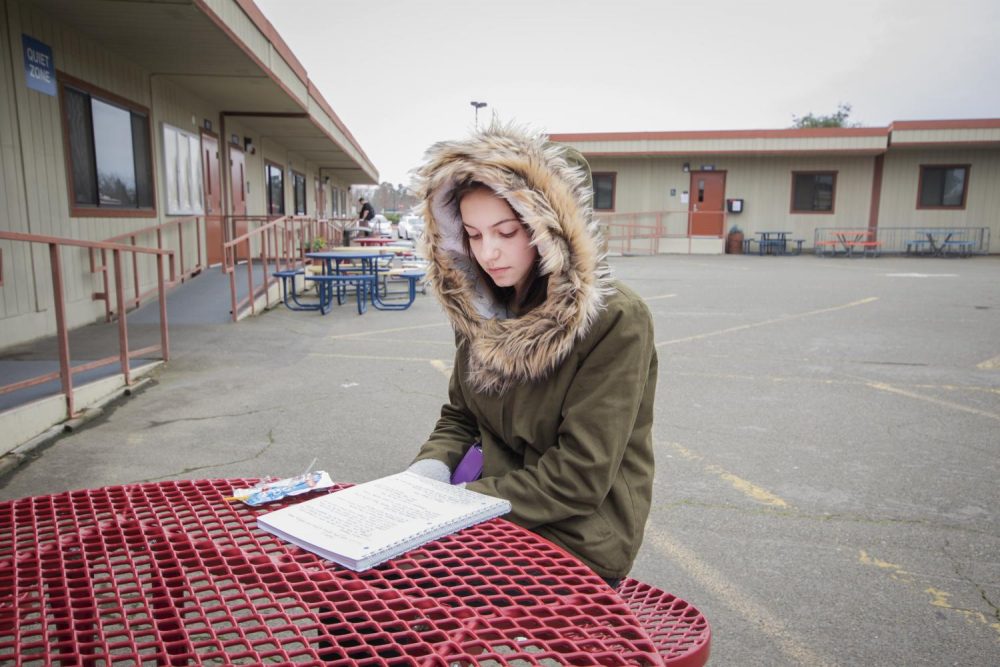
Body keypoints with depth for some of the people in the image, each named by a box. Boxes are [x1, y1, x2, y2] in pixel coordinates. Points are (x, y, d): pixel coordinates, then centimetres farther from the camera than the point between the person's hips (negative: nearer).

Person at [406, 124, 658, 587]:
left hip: (577, 542, -5)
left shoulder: (616, 321, -19)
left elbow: (581, 476, -19)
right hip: (498, 522, 6)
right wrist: (426, 473, -11)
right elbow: (458, 417, 10)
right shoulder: (479, 309, 2)